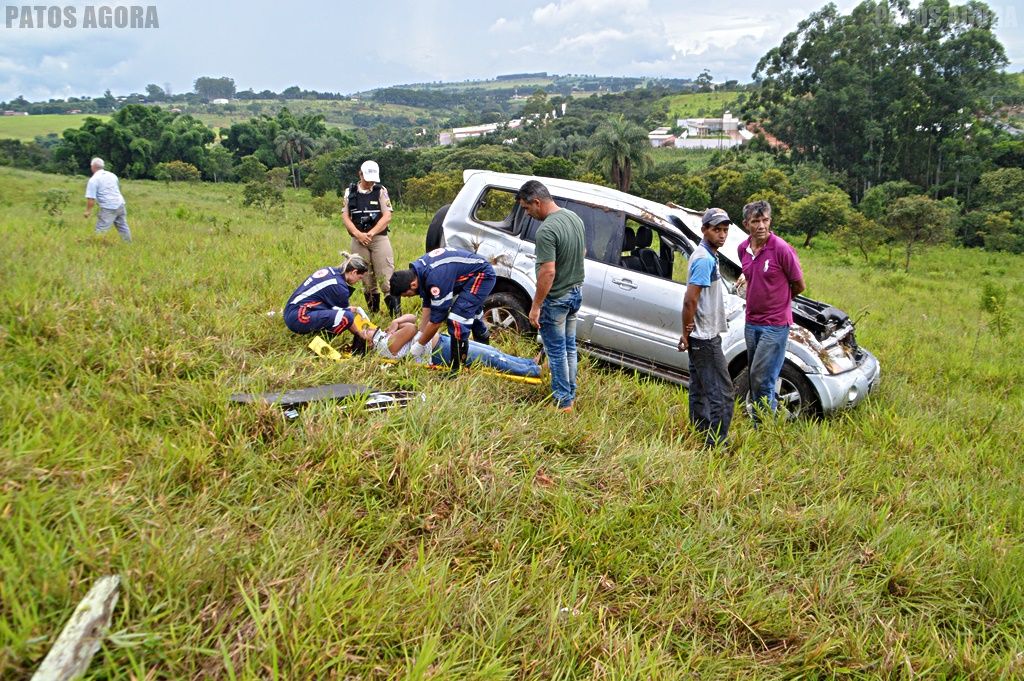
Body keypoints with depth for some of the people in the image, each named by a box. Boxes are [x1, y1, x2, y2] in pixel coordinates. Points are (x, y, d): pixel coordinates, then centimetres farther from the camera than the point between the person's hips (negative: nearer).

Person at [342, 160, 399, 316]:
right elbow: (345, 216, 5)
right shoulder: (350, 192, 9)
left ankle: (396, 313, -10)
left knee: (386, 276, -10)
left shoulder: (381, 191, 4)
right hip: (358, 240, 2)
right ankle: (373, 311, 16)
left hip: (379, 238, -2)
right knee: (366, 277, 7)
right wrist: (358, 234, -11)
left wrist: (370, 233, -12)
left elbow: (387, 217, -4)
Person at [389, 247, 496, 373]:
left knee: (457, 320, -19)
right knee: (471, 313, 28)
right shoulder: (419, 269, -6)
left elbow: (436, 320, -26)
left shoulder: (436, 279, -34)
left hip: (483, 276, -10)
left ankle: (457, 369, -11)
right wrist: (420, 334, 3)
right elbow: (427, 305, 5)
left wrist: (420, 345, -14)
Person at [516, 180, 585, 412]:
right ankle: (571, 395, 29)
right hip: (576, 291, 9)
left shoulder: (546, 230, -26)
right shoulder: (574, 217, 3)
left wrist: (536, 306, -21)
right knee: (569, 346, 18)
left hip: (556, 299, -9)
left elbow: (548, 272, -28)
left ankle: (562, 402, 13)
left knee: (556, 351, 4)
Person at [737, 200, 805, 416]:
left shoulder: (782, 249, -15)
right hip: (751, 323, 7)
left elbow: (798, 286, -3)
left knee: (762, 378, -7)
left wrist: (779, 300, 9)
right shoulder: (743, 249, 4)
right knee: (754, 377, 14)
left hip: (775, 325, -6)